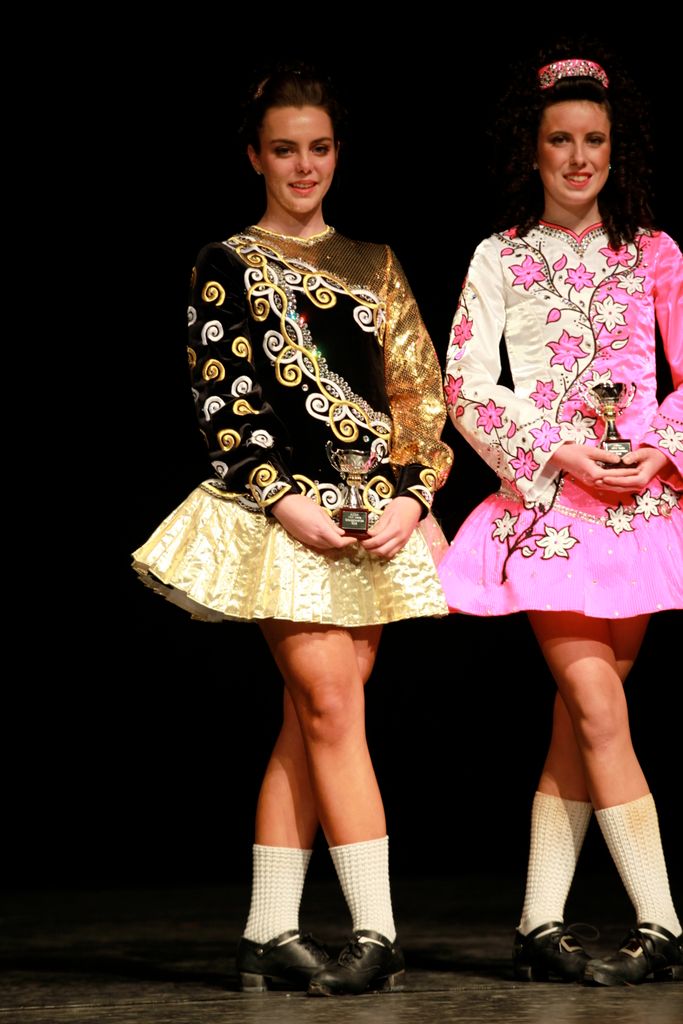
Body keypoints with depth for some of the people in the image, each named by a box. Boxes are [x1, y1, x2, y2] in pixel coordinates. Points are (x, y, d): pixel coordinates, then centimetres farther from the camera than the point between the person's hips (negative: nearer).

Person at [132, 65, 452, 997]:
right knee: (330, 703, -13)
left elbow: (421, 394, 12)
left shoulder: (375, 267, 17)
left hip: (379, 515, 4)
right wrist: (288, 501, -12)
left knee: (310, 721, 1)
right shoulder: (226, 267, 6)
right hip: (279, 510, -4)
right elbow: (221, 403, -1)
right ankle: (376, 936, -12)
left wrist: (410, 498, -3)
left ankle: (269, 935, 3)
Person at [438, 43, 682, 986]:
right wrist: (556, 453, -10)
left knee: (583, 713, 1)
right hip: (545, 500, -2)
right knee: (597, 705, -12)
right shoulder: (500, 260, 6)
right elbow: (467, 387, 1)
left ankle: (542, 926, 6)